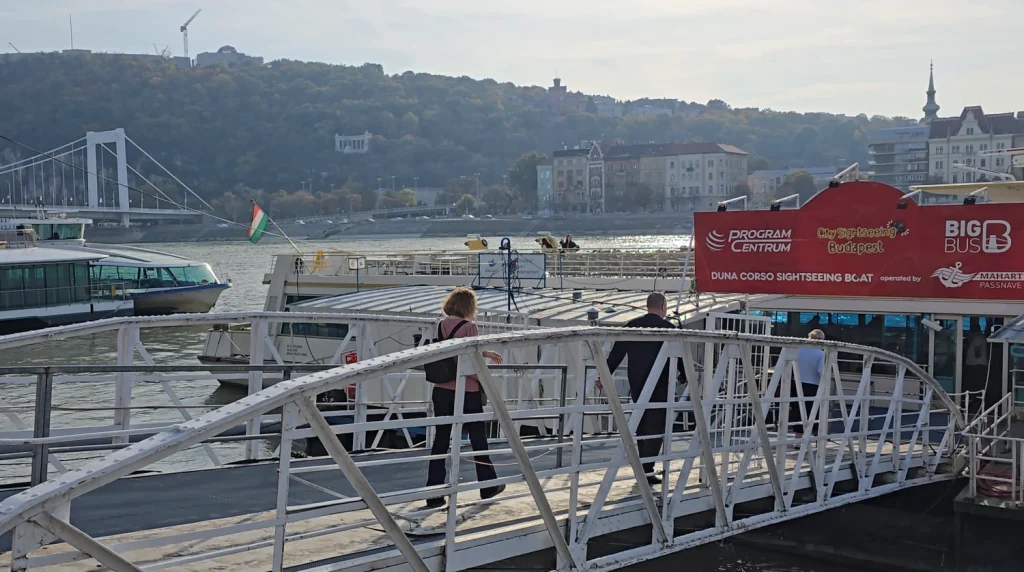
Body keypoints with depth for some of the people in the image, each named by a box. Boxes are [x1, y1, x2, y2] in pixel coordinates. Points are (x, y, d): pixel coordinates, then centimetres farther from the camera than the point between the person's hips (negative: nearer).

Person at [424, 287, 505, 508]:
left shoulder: (441, 326, 5)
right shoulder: (469, 326, -14)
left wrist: (485, 353, 31)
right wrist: (483, 378, -2)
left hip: (441, 391, 5)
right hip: (466, 392, -5)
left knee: (441, 440, 7)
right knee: (478, 439, 13)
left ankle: (434, 495, 4)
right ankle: (488, 487, 27)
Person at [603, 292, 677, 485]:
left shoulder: (631, 325, 5)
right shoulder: (668, 328, -7)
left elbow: (616, 353, 6)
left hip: (636, 384, 5)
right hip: (659, 385, -5)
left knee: (642, 426, 15)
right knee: (656, 427, -2)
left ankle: (643, 467, 20)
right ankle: (647, 470, -9)